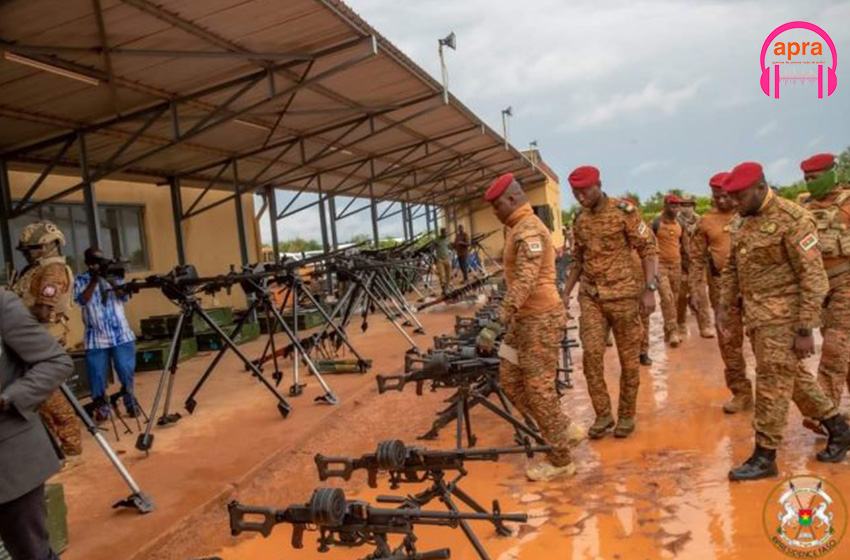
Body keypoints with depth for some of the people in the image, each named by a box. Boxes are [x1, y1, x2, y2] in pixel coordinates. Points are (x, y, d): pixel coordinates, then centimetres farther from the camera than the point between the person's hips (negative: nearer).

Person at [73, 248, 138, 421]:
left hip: (121, 335, 1)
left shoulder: (114, 276, 9)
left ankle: (130, 402, 18)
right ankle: (101, 407, 14)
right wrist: (94, 280, -14)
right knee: (97, 376, 0)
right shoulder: (81, 280, 5)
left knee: (126, 372, 2)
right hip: (96, 338, -1)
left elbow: (125, 296, -4)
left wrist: (111, 280, -16)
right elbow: (82, 300, -11)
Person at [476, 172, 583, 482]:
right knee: (510, 380, 12)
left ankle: (560, 459, 13)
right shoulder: (520, 228, 15)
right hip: (526, 318, 10)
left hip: (541, 319, -10)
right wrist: (508, 318, 25)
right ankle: (566, 429, 23)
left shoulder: (528, 229, -18)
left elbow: (524, 281, -29)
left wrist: (497, 322, -33)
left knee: (538, 388, -2)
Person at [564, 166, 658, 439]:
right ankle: (602, 414, 10)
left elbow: (648, 249, -8)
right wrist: (566, 292, 11)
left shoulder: (624, 211, -8)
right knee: (591, 353, -5)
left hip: (623, 294, -4)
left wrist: (649, 289, -15)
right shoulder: (579, 220, 7)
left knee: (629, 357, 6)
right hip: (590, 296, 4)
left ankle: (626, 415, 21)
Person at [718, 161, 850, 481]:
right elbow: (732, 268, 17)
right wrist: (725, 306, 9)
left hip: (782, 317, -8)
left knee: (772, 384, -2)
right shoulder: (745, 222, 8)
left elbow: (813, 279, -18)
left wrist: (805, 330, -19)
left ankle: (765, 457, 9)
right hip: (757, 315, 8)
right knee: (793, 377, 19)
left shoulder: (793, 220, -17)